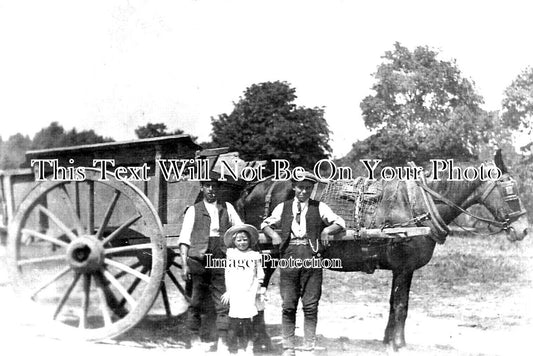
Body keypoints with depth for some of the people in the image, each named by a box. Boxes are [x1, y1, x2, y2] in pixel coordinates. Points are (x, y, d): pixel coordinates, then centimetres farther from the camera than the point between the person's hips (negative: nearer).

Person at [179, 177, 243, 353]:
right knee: (196, 301, 1)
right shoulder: (193, 210, 8)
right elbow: (184, 239, 4)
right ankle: (195, 338, 12)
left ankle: (222, 342, -2)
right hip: (198, 259, -1)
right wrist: (184, 264, -5)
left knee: (222, 303, -4)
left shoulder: (227, 208, 14)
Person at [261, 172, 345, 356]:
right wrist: (273, 234, 3)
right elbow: (266, 224, 23)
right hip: (289, 256, 1)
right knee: (288, 305, -1)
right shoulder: (283, 207, 15)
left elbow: (340, 222, 8)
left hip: (311, 257, -1)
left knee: (311, 305, -2)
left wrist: (327, 230, -10)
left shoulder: (319, 207, 11)